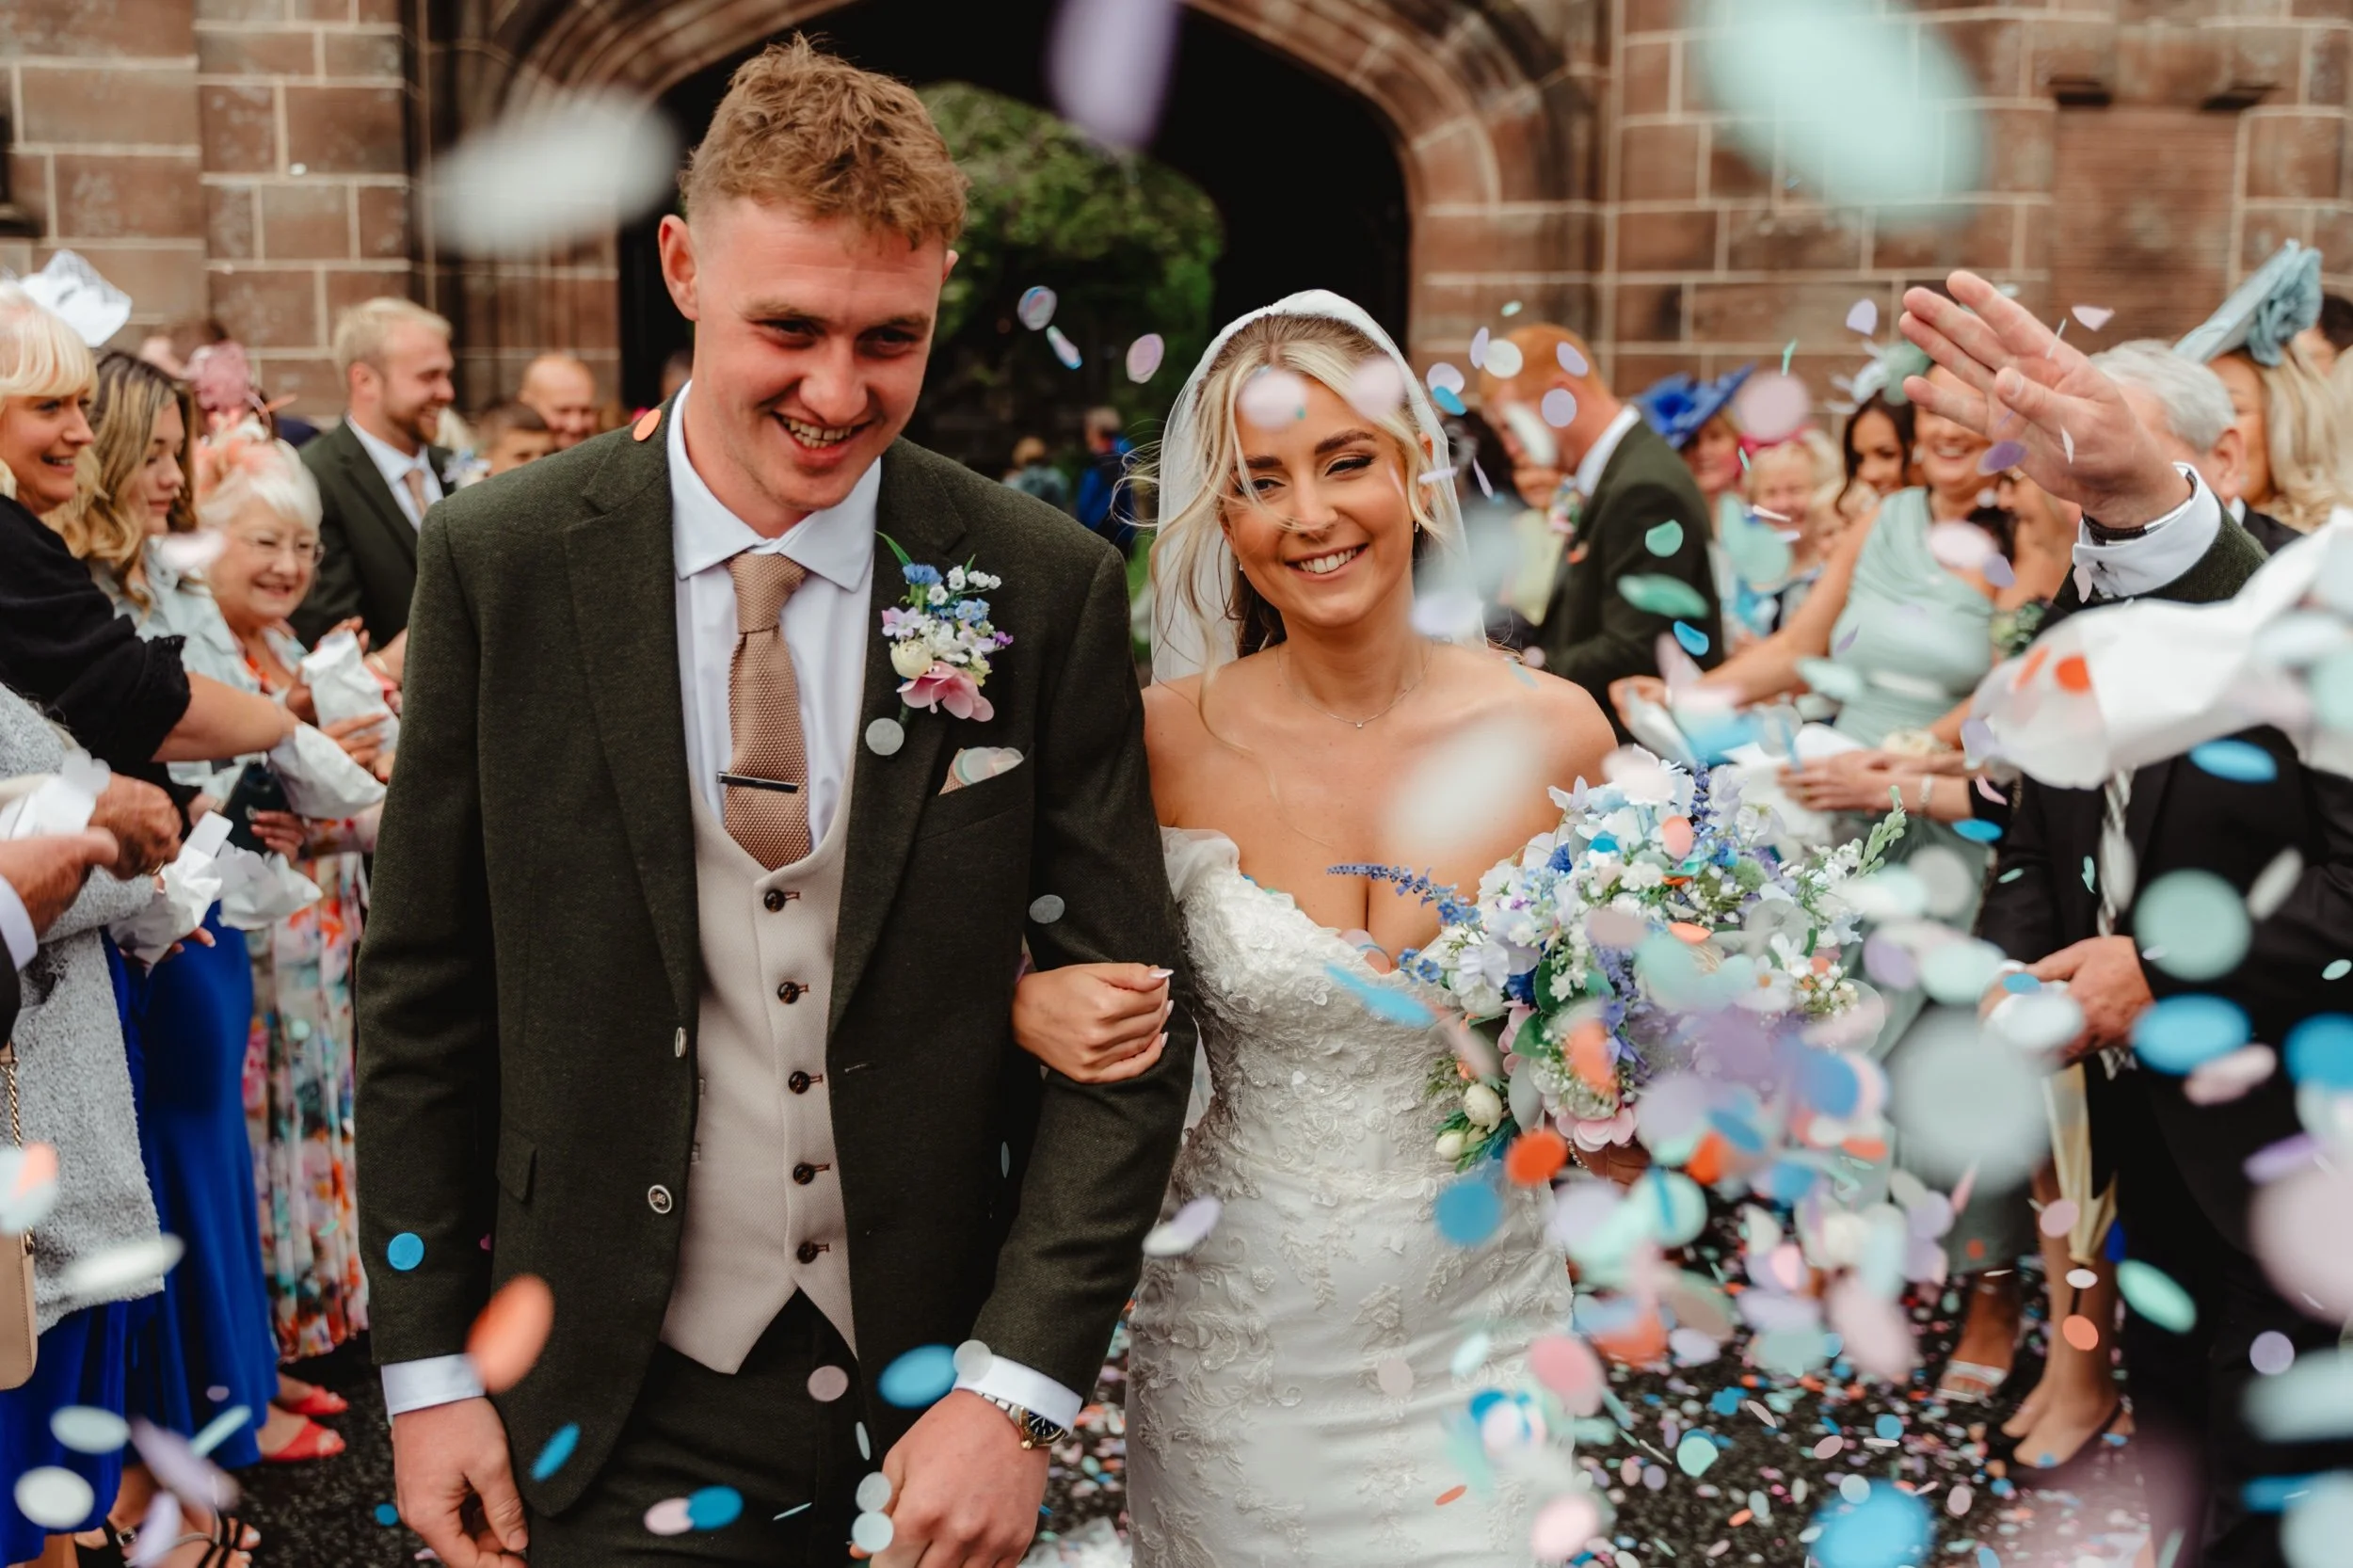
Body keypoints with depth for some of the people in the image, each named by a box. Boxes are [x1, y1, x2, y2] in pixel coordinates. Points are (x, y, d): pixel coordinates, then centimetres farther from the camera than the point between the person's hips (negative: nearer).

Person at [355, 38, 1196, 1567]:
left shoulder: (1046, 588, -8)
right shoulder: (502, 562, -7)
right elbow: (424, 992, -1)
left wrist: (1019, 1390, -12)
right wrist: (426, 1365, 0)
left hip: (940, 1413, 1)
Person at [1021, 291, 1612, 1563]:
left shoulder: (1551, 733, -8)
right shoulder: (1168, 740, -10)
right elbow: (1088, 985, 3)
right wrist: (1030, 1006, -18)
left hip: (1476, 1327, 0)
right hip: (1237, 1344, 0)